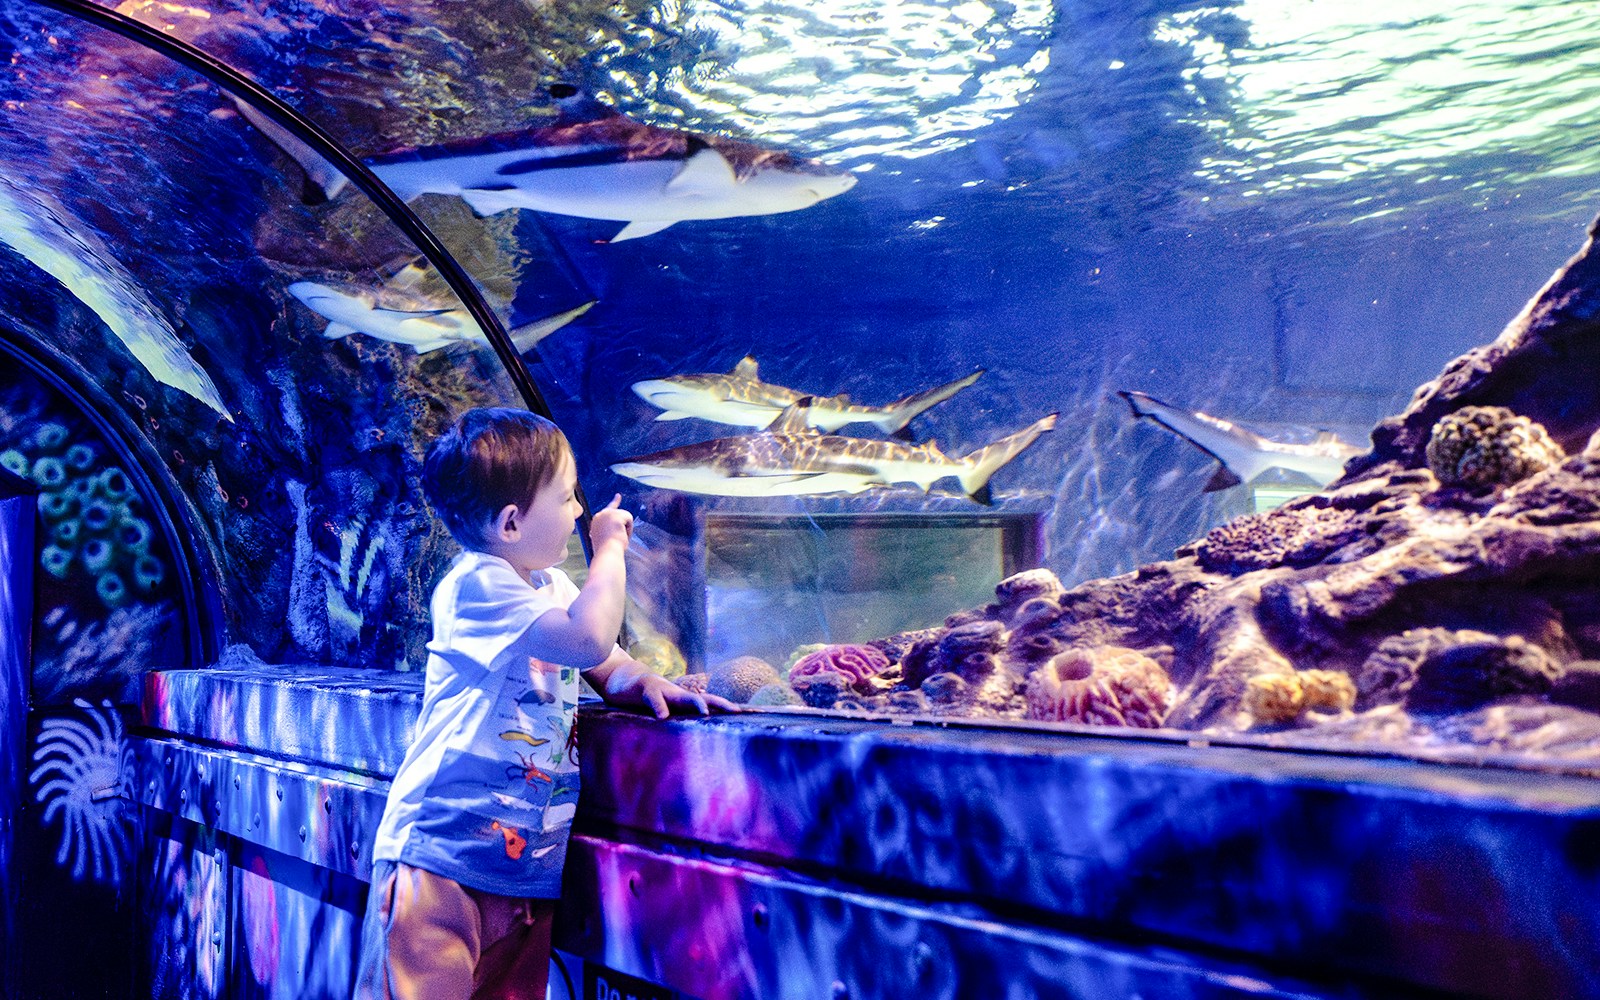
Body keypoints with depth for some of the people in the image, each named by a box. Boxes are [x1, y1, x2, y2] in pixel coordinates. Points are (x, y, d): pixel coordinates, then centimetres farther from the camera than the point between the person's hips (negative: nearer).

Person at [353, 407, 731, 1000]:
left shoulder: (554, 587, 15)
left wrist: (644, 683, -4)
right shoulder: (477, 584, -15)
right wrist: (610, 548, -16)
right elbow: (589, 640, -28)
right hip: (441, 857, -8)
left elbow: (610, 665, 19)